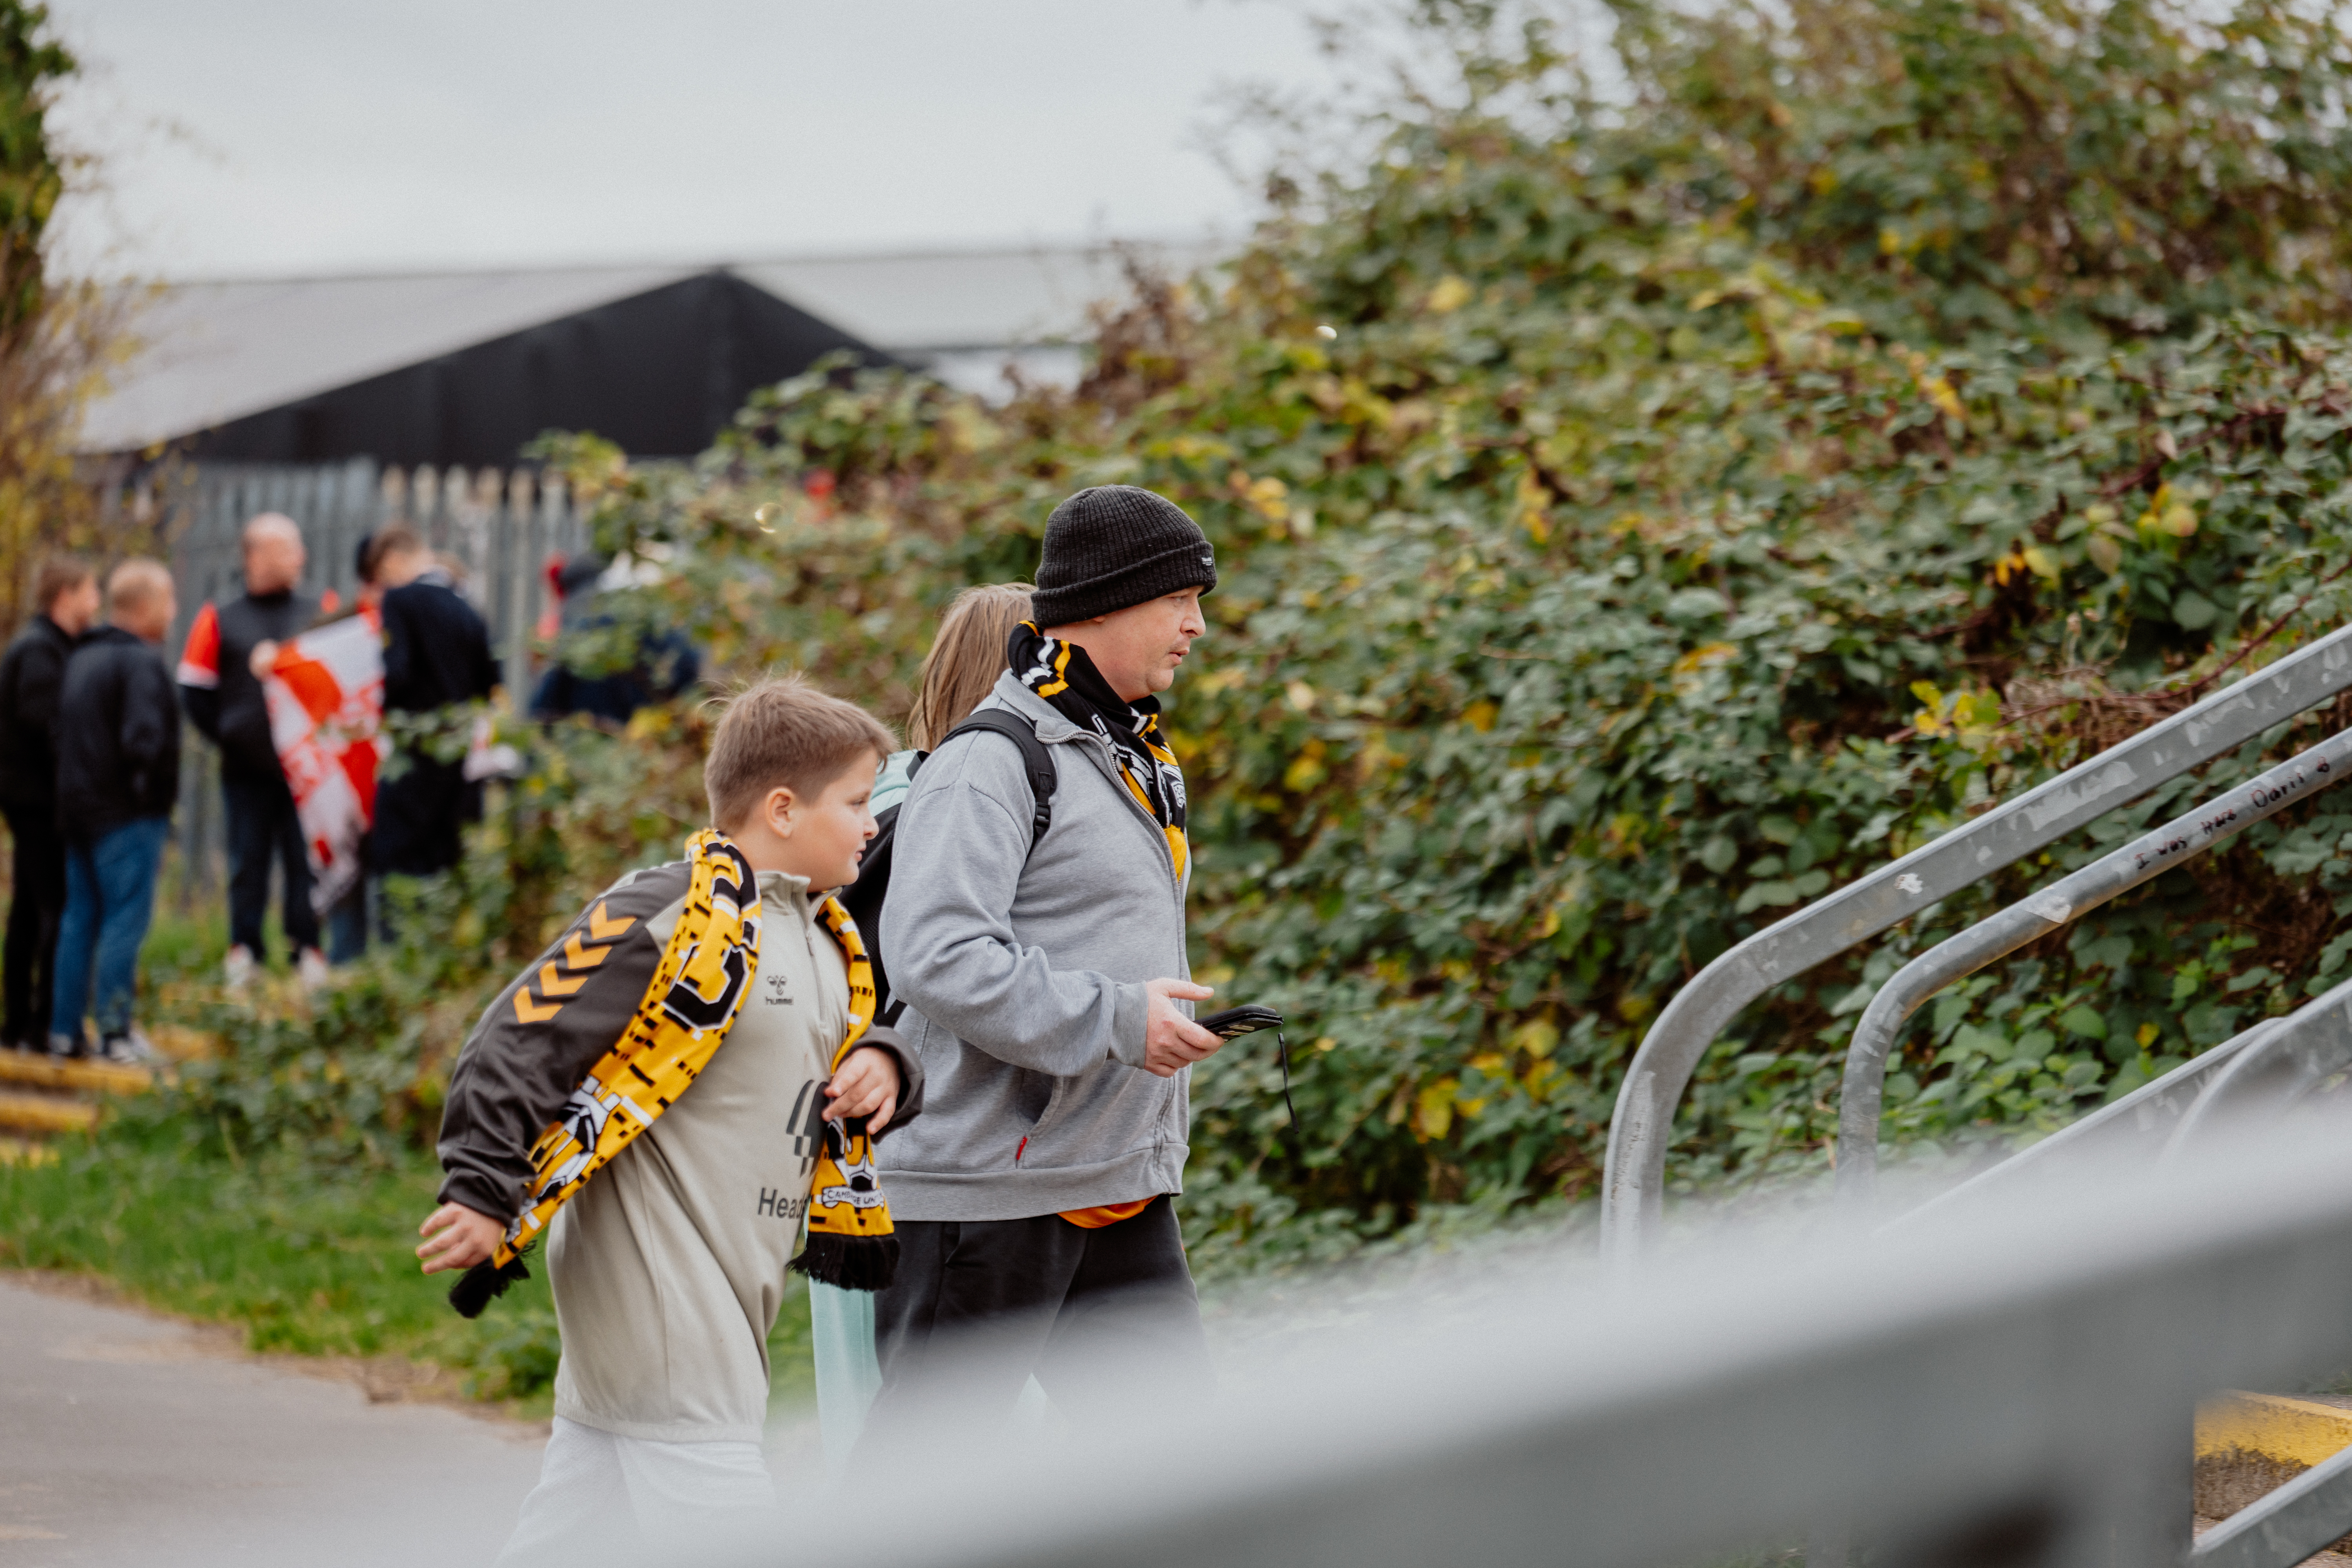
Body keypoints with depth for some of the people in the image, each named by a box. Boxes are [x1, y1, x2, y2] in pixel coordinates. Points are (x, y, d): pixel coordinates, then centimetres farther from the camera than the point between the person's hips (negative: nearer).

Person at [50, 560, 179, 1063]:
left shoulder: (81, 660, 15)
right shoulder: (141, 663, -14)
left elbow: (60, 735, 15)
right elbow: (143, 740, -24)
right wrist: (154, 789, -10)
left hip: (77, 810, 9)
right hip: (127, 815, -9)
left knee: (79, 921, 12)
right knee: (125, 922, -4)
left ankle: (65, 1031, 14)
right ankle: (116, 1033, -4)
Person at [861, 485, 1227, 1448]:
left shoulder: (1133, 758, 17)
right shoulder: (994, 761, -14)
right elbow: (935, 956, -24)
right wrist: (1113, 1020, -23)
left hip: (1125, 1190, 9)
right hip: (993, 1189, -9)